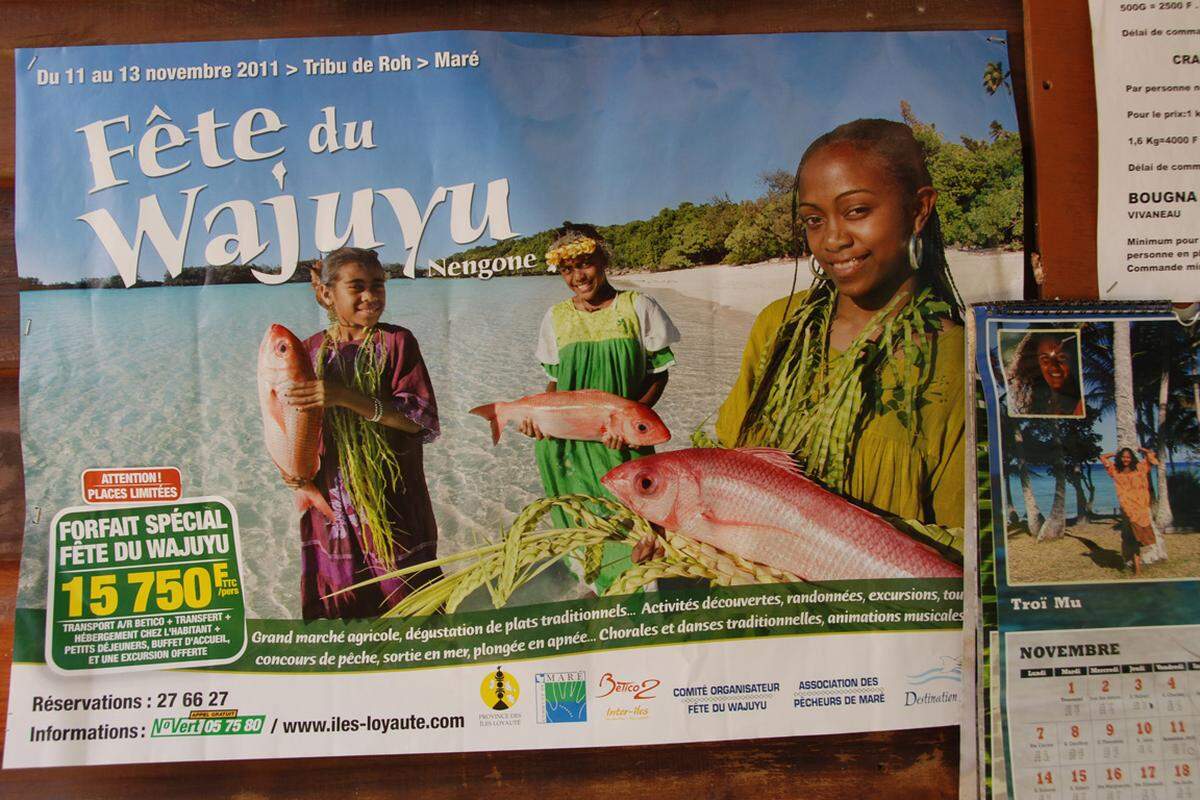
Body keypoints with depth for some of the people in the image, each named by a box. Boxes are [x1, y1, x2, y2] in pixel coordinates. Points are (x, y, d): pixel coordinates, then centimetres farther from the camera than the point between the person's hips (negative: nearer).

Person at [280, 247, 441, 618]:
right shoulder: (311, 350, 5)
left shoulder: (397, 341, -6)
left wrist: (346, 397, -25)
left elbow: (425, 422, -16)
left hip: (392, 502, -3)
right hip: (331, 502, 3)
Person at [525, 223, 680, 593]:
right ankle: (601, 586, 27)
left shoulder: (638, 307, -2)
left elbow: (659, 373, 0)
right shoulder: (557, 317, 6)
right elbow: (555, 381, 13)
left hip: (625, 438, -2)